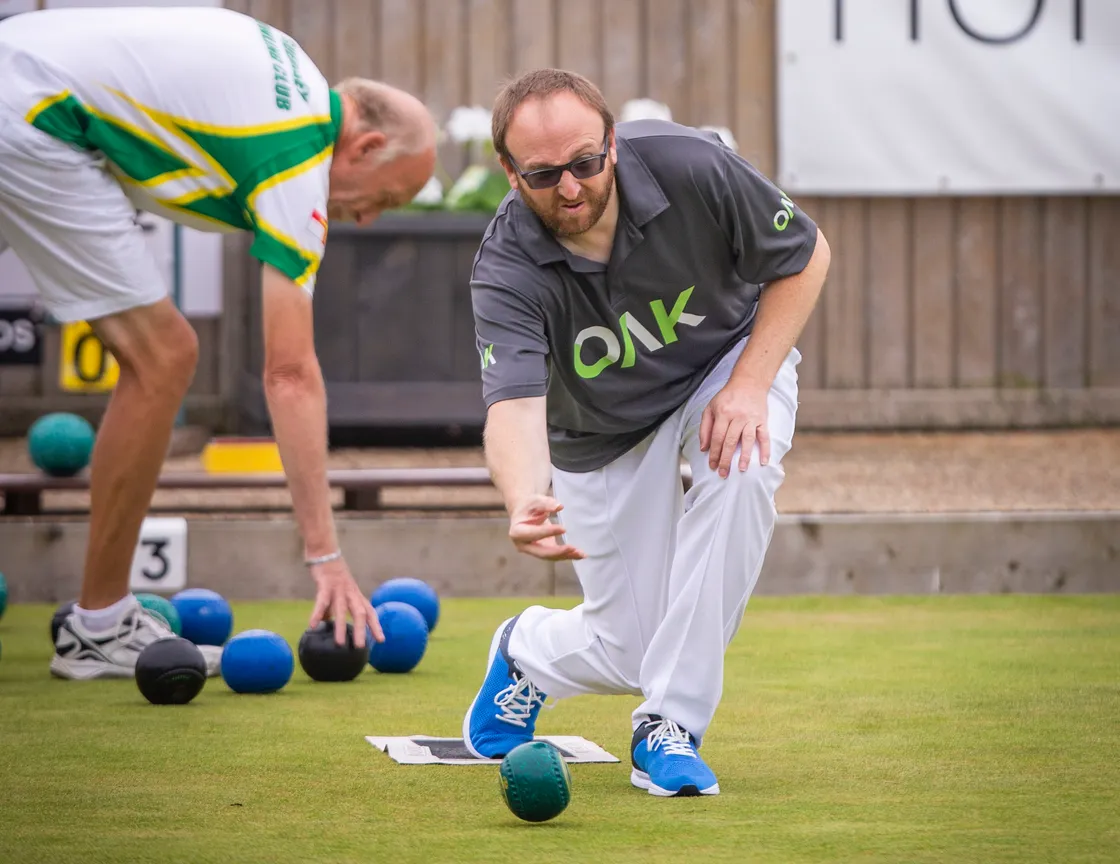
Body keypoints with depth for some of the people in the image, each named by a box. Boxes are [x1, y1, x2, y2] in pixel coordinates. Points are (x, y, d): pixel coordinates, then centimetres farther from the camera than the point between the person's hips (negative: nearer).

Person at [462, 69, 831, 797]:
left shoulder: (691, 167, -30)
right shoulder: (507, 271, -31)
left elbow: (806, 255, -14)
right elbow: (515, 404, -43)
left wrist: (750, 385, -25)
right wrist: (525, 504, -65)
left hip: (733, 361, 0)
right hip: (604, 439, 0)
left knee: (740, 467, -35)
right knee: (630, 650, -3)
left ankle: (670, 727, -23)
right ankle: (529, 649, 37)